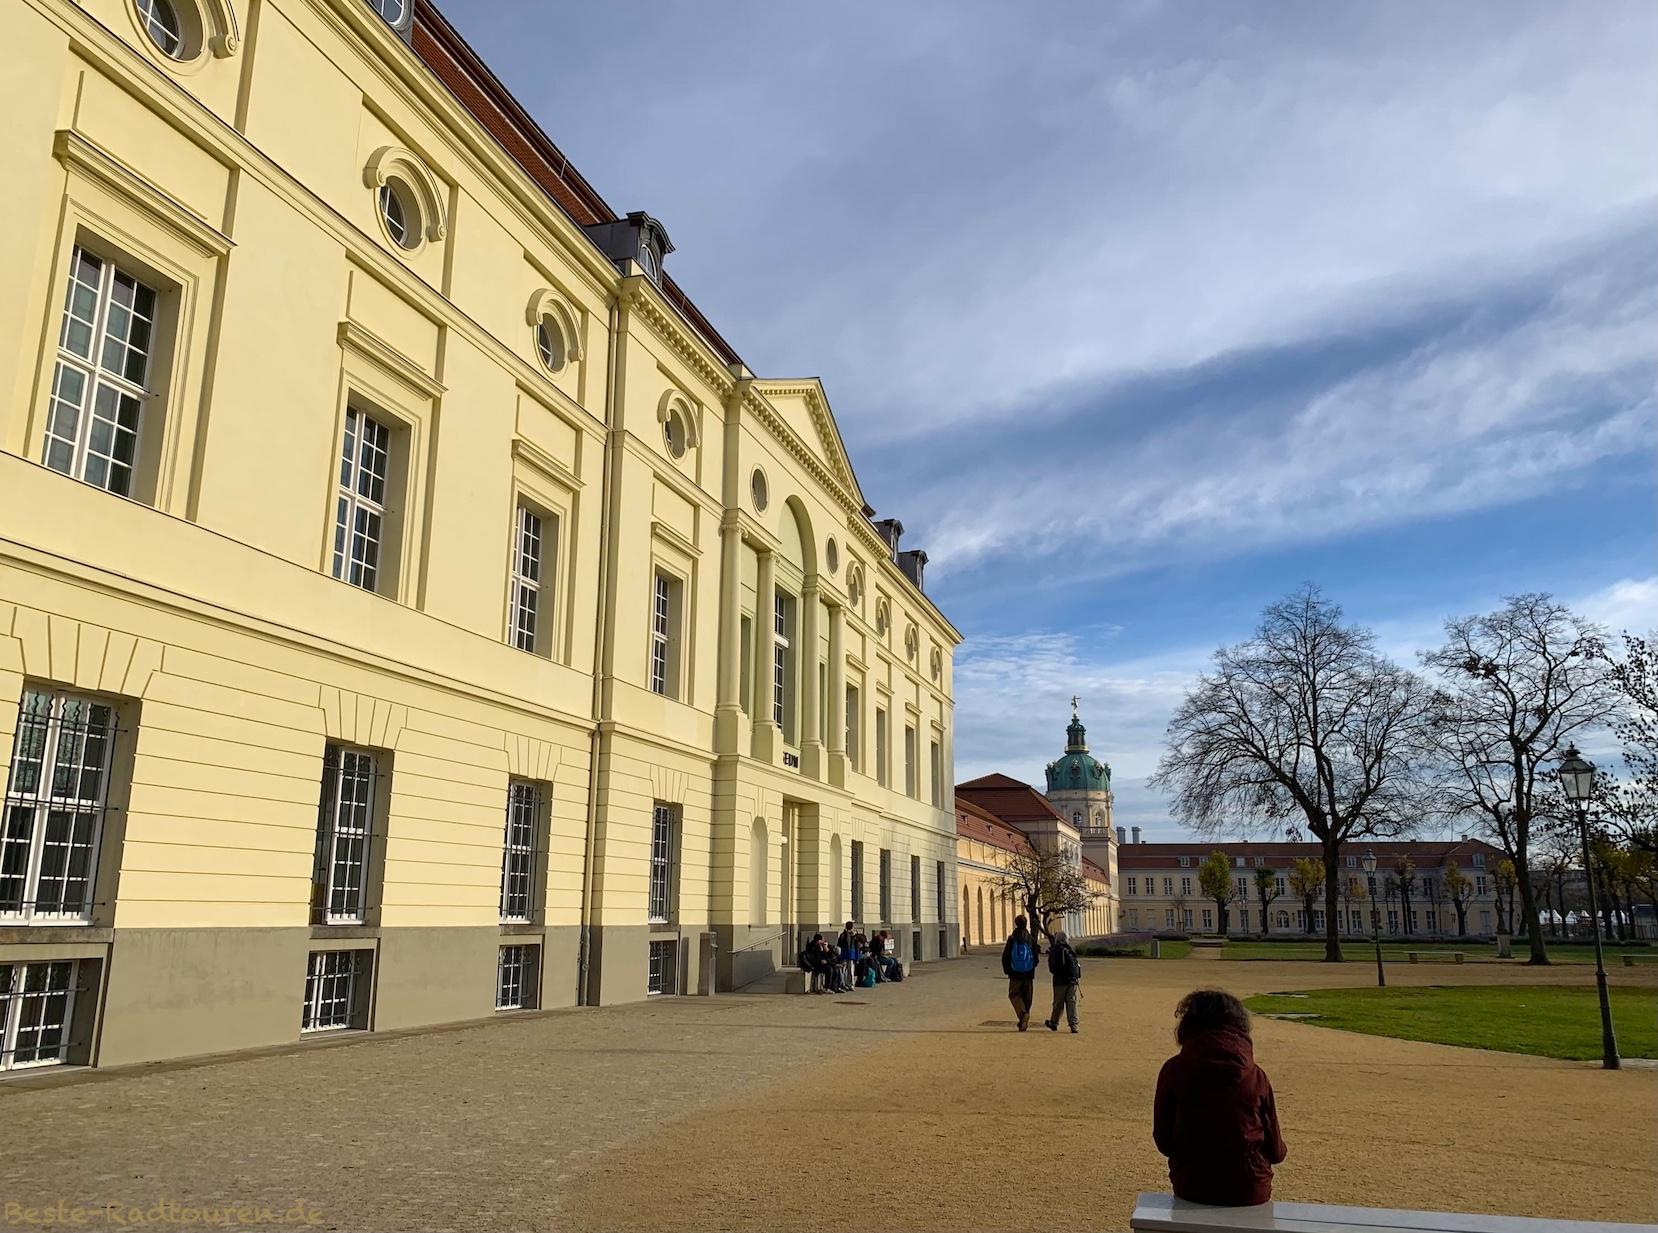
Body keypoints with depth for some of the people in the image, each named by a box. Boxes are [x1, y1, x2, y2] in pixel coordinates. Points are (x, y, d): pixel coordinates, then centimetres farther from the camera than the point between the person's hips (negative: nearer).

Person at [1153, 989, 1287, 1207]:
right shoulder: (1256, 1077, -7)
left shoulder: (1173, 1070, -8)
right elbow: (1275, 1151, 2)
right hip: (1249, 1191, 0)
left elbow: (1163, 1142, -1)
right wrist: (1282, 1150, 25)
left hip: (1190, 1190, 0)